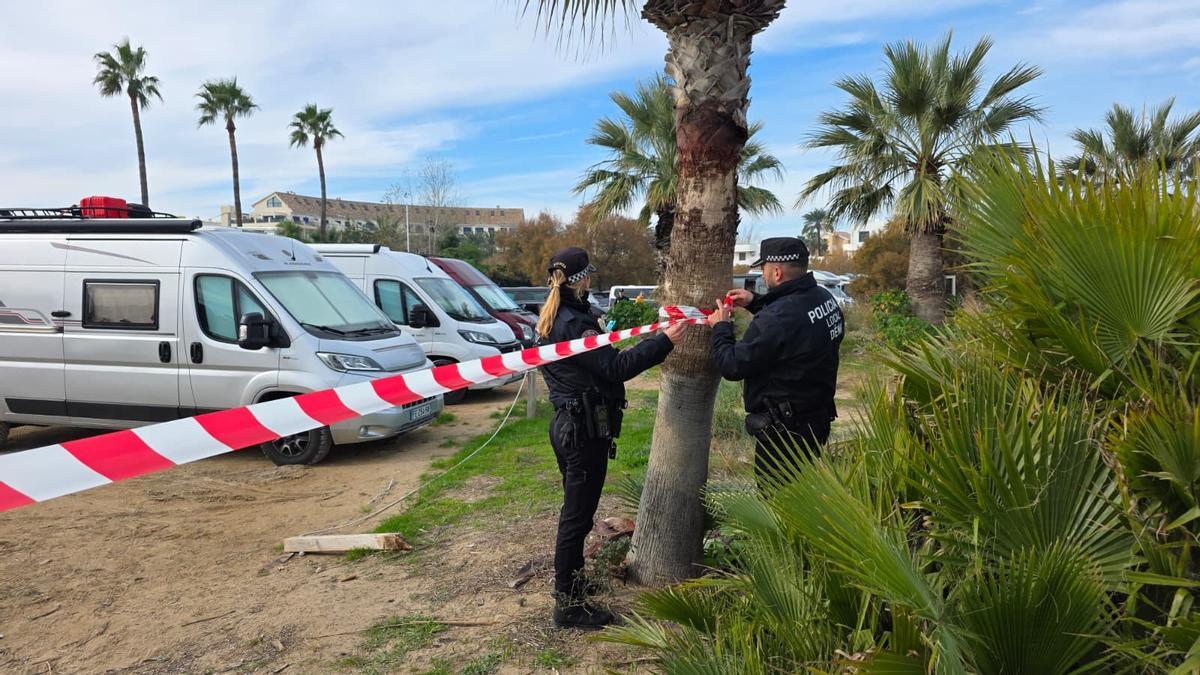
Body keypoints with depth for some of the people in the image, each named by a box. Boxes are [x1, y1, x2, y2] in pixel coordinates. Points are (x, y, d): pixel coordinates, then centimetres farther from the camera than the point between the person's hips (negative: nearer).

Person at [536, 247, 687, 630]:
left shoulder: (551, 320, 11)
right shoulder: (574, 322, -21)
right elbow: (615, 368, -26)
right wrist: (663, 342, -26)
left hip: (567, 423, 11)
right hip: (586, 430, -10)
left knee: (575, 509, 23)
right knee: (578, 515, -2)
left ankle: (569, 581, 38)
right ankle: (569, 605, 8)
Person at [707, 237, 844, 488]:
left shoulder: (778, 318, -29)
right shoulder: (824, 298, 0)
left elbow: (732, 367, -19)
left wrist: (721, 327, -2)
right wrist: (755, 302, 15)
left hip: (784, 429, -9)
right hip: (818, 418, 9)